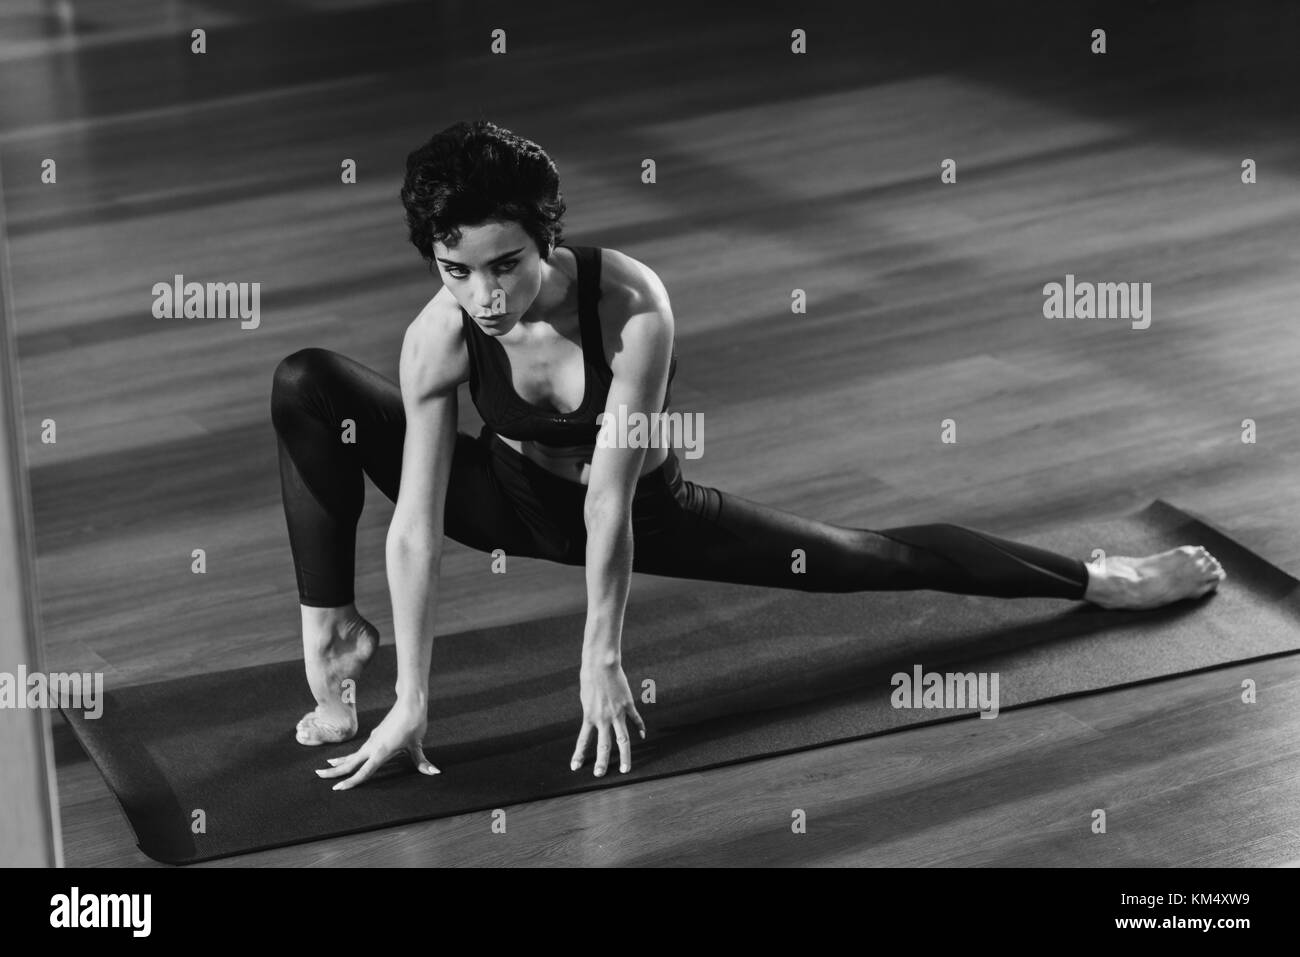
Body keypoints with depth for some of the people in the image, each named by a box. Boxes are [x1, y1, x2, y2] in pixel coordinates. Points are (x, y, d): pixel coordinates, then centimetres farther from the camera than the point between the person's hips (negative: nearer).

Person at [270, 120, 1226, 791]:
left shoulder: (632, 306, -36)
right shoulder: (438, 335, -29)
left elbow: (610, 502, -32)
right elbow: (417, 522, -29)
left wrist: (602, 658, -26)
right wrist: (412, 698, -29)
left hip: (643, 505, -1)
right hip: (511, 496, 2)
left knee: (863, 558, -2)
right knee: (307, 384, -20)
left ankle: (1104, 579, 16)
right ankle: (334, 631, -9)